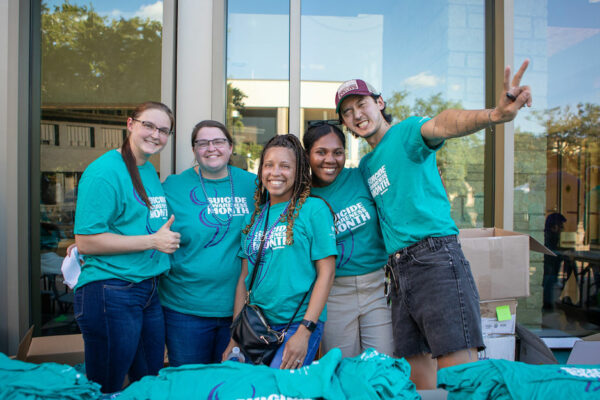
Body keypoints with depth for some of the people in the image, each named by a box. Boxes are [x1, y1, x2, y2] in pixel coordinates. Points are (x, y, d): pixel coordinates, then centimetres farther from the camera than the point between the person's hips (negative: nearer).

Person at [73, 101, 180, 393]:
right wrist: (152, 241, -19)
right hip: (110, 295, -8)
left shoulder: (150, 172, 12)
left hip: (149, 292, 8)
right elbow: (86, 241, -18)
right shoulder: (104, 170, -14)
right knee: (106, 389, 8)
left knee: (151, 381, 19)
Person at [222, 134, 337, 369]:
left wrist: (304, 332, -13)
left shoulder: (314, 209, -5)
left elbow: (326, 273, -8)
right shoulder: (255, 215, 10)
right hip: (256, 324, 5)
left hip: (299, 323, -4)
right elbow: (244, 277, 12)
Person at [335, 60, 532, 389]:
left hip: (435, 259, -7)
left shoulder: (406, 132, 2)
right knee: (417, 374, 10)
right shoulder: (366, 164, 22)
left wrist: (493, 115, -41)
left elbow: (441, 124, -21)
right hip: (399, 272, 7)